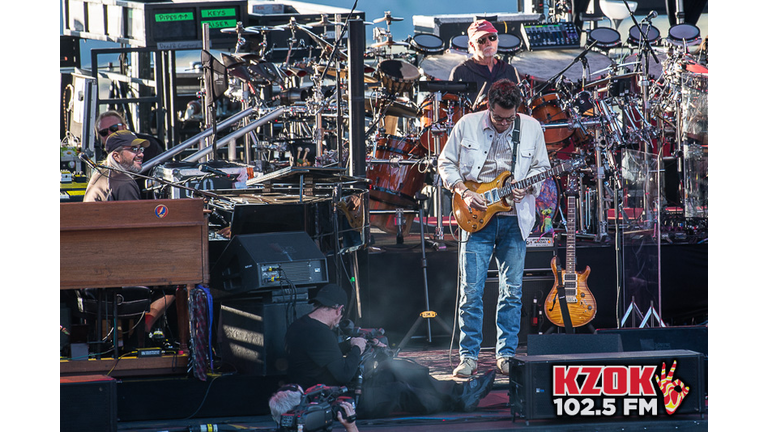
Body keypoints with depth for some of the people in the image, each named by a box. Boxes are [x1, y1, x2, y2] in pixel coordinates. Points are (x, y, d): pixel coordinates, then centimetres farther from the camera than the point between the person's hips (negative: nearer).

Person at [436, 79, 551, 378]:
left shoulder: (531, 128, 1)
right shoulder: (467, 125, -2)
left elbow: (541, 168, 11)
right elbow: (446, 163, 5)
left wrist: (528, 188, -9)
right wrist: (463, 193, -9)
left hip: (515, 220, 1)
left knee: (512, 292, 3)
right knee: (471, 291, -5)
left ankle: (505, 355, 13)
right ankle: (468, 356, 2)